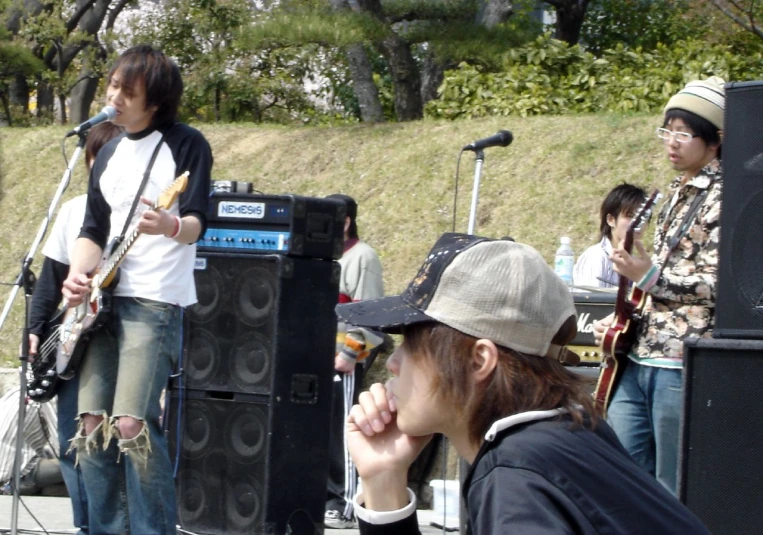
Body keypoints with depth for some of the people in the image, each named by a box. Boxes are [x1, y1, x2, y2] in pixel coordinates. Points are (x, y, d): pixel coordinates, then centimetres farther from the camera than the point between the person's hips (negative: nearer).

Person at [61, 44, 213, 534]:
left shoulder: (186, 144, -4)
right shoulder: (109, 155, 16)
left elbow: (196, 223, -12)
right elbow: (93, 229, 17)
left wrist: (171, 227, -35)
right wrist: (78, 275, -3)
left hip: (156, 303, -7)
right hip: (103, 299, 7)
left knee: (131, 424, -17)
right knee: (93, 426, 2)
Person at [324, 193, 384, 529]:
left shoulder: (362, 257, -8)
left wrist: (350, 353, -18)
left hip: (343, 362, -8)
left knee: (341, 434, -6)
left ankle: (344, 506, -2)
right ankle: (323, 498, 17)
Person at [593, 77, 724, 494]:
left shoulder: (722, 198, -9)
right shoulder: (678, 193, 18)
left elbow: (718, 286, -15)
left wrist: (650, 277, -17)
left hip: (682, 365, -9)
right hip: (640, 359, 9)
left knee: (674, 499, -3)